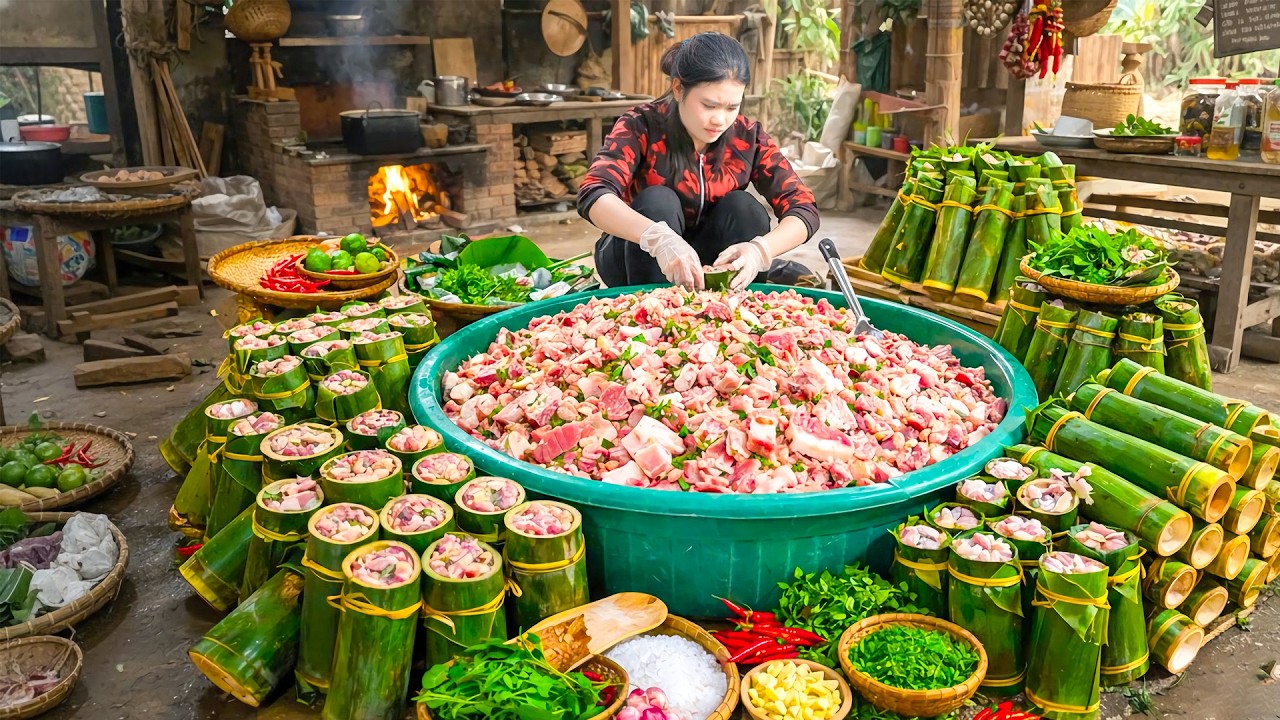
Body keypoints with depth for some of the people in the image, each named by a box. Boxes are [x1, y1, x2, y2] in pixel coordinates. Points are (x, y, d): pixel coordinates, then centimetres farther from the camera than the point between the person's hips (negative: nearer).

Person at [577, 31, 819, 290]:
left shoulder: (748, 137, -12)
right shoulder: (642, 126, -20)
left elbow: (804, 209, -17)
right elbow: (593, 196, -35)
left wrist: (760, 249, -38)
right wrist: (659, 238, -53)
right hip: (639, 258, -2)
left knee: (744, 207, -22)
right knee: (658, 201, -28)